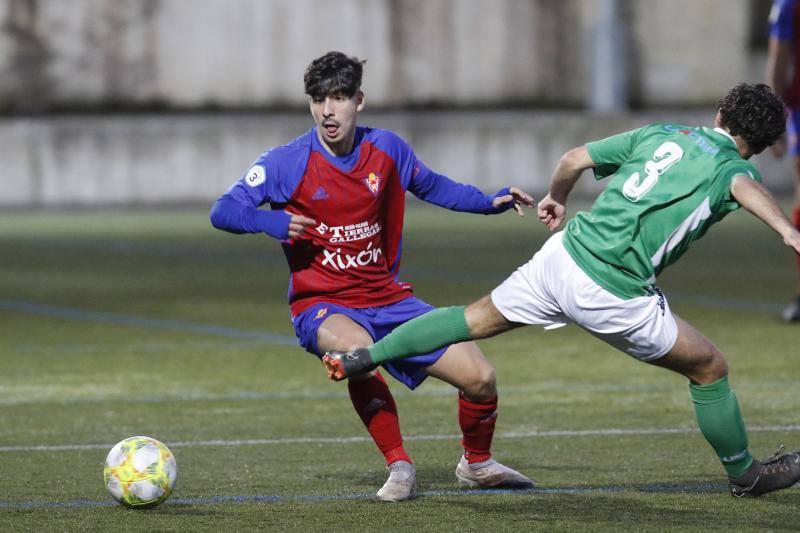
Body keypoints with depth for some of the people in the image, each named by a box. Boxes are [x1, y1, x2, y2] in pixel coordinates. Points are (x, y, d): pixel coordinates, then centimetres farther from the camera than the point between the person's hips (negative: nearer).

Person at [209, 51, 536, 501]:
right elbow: (223, 212, -13)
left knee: (480, 377, -6)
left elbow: (431, 186, 20)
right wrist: (269, 221, -31)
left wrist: (490, 202, 9)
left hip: (389, 298, 4)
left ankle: (477, 463, 27)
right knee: (358, 350, -40)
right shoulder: (287, 163, -10)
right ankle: (400, 467, -20)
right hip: (323, 306, -4)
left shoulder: (387, 149, 1)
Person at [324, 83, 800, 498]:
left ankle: (364, 357, 24)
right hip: (613, 294, -5)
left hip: (563, 253, 5)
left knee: (479, 318, 24)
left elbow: (574, 159, 15)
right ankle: (745, 473, 27)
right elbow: (745, 188, -27)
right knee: (710, 369, 13)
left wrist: (557, 198, 35)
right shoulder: (732, 167, -1)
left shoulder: (660, 134, 15)